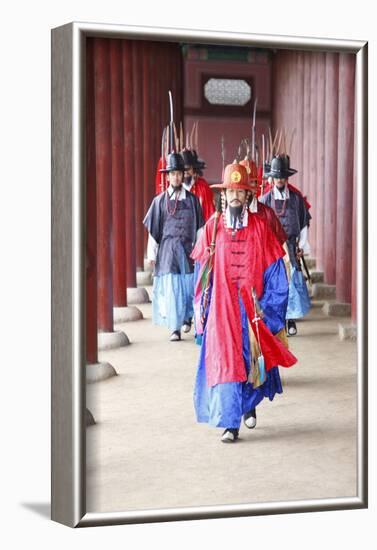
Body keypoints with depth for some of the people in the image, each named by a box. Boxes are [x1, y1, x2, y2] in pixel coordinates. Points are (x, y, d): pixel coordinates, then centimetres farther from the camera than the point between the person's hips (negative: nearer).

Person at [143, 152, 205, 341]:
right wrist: (151, 254, 3)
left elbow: (199, 227, 6)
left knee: (189, 286, 6)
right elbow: (153, 229, 5)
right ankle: (175, 328, -2)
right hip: (167, 249, -1)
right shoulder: (160, 200, 4)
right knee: (170, 288, -5)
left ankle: (187, 317, 32)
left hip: (187, 248, 1)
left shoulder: (192, 199, 4)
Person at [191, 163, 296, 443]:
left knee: (252, 359, 12)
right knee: (224, 361, -7)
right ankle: (230, 423, -4)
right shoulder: (212, 227, 2)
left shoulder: (259, 227, 1)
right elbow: (203, 270, 7)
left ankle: (250, 403, 39)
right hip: (222, 307, -1)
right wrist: (203, 308, 4)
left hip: (252, 307, 1)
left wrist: (267, 305, -5)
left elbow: (274, 268, 1)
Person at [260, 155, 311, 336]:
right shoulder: (265, 199, 4)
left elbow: (304, 223, 10)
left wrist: (302, 246, 4)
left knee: (293, 279, -3)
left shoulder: (296, 197, 6)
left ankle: (291, 320, 4)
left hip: (291, 245, 0)